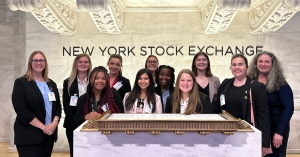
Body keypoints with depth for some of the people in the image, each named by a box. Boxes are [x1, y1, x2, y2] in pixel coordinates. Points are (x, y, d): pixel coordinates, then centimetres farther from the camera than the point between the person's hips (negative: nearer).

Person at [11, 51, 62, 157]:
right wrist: (42, 127, -16)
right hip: (28, 135, -5)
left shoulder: (51, 84, 13)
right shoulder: (21, 82, -3)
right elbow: (21, 110, -13)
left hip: (49, 133, 5)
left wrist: (54, 123, -8)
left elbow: (58, 106, 11)